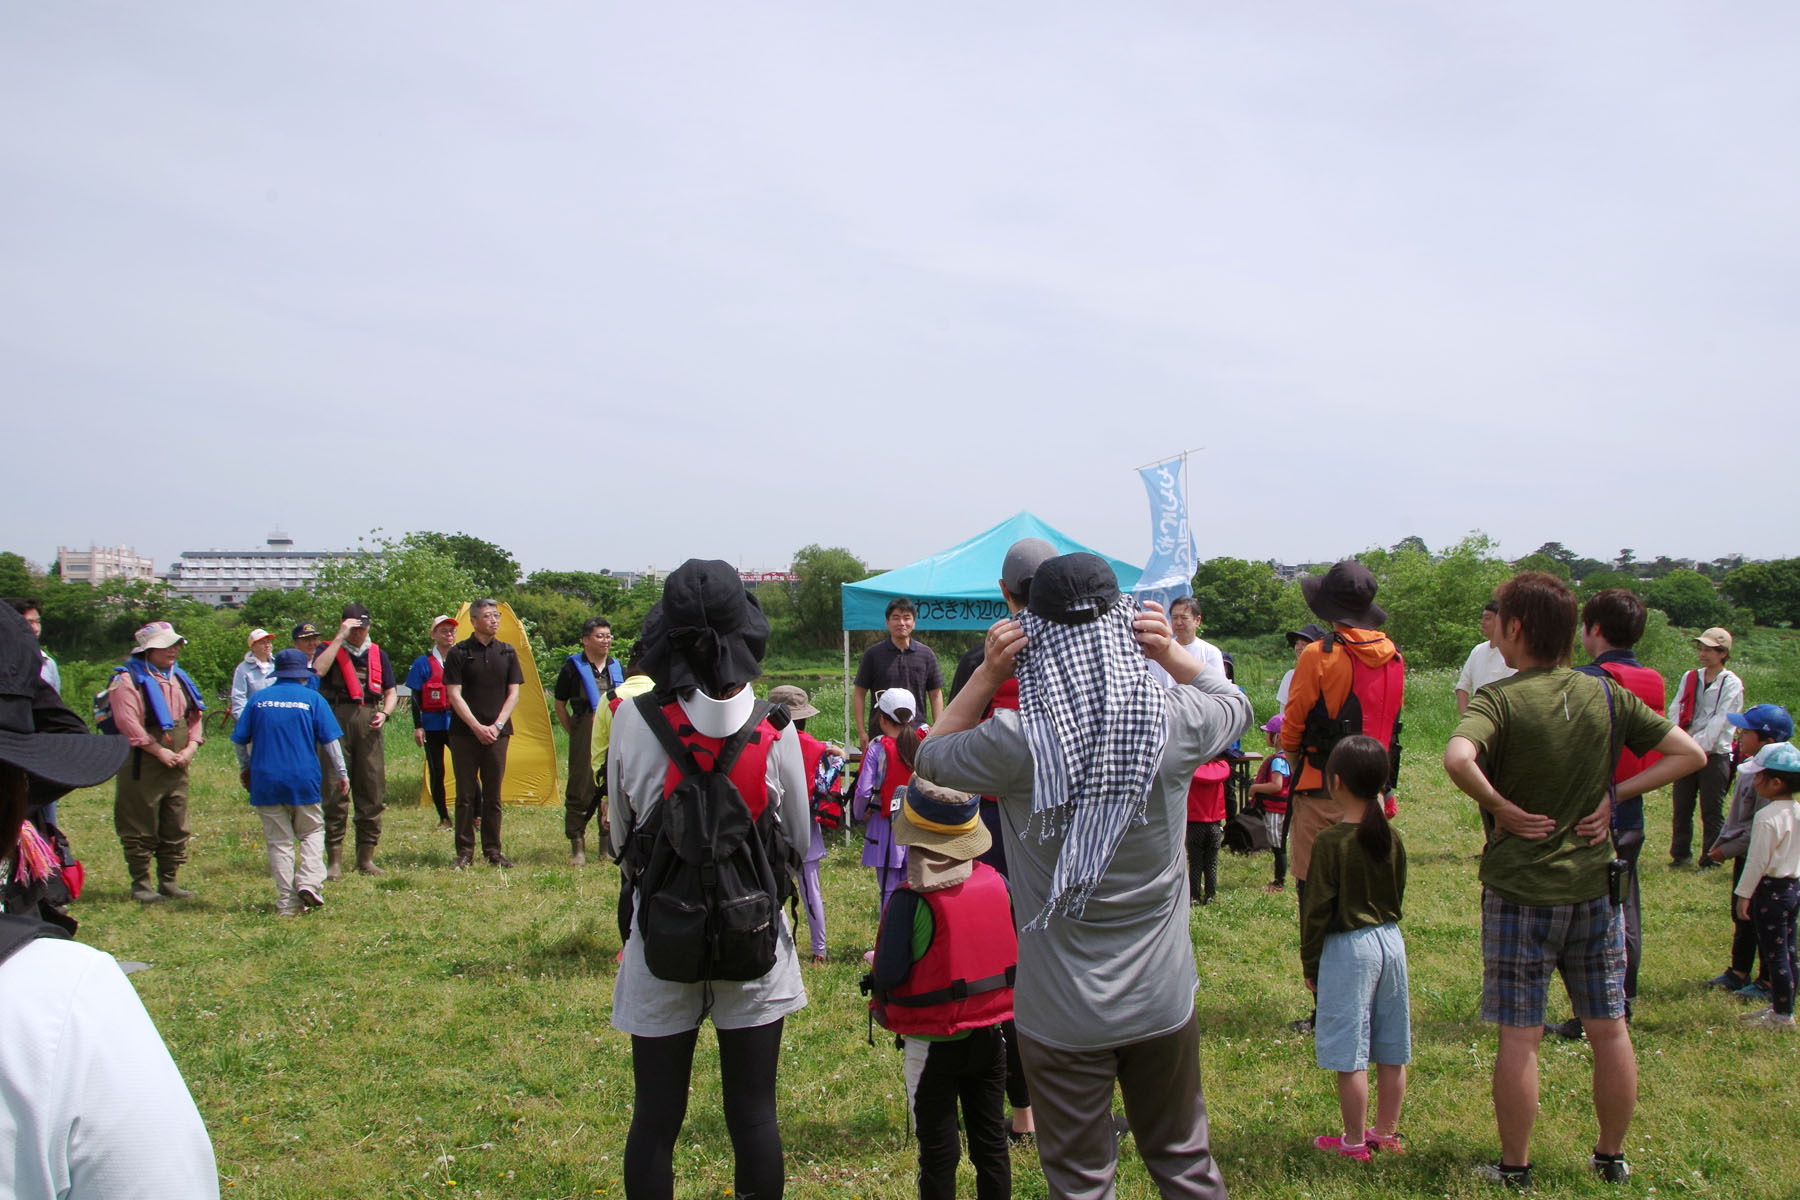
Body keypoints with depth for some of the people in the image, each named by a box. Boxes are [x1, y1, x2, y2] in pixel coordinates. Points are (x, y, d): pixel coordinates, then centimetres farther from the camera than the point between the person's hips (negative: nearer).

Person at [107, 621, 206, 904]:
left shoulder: (178, 678, 14)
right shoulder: (129, 679, -9)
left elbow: (195, 715, 16)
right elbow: (128, 722, -18)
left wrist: (191, 747, -1)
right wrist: (160, 752, -17)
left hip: (177, 766, 7)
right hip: (143, 767, -7)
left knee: (176, 827, 10)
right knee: (141, 829, 0)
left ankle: (169, 880, 19)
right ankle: (140, 883, 10)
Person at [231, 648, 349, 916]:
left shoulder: (259, 699, 6)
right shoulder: (312, 699, 0)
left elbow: (240, 740, 9)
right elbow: (330, 740, -2)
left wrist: (245, 769, 24)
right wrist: (341, 773, 6)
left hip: (265, 781, 2)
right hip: (303, 780, -1)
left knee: (278, 841, 6)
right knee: (312, 831, 14)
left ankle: (287, 902, 5)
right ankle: (309, 881, -6)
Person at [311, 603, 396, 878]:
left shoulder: (377, 654, 17)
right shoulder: (330, 649, 6)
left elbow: (391, 692, 21)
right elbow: (319, 669, -18)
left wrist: (385, 713, 1)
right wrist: (340, 637, -14)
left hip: (368, 723, 4)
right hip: (337, 720, -4)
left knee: (373, 793, 4)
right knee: (335, 793, -4)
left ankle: (366, 857, 13)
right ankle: (334, 860, 2)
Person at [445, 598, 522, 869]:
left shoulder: (507, 653, 9)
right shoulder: (459, 653, -1)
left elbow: (513, 694, 8)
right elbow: (455, 695, -5)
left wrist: (497, 725, -5)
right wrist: (477, 727, -11)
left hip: (497, 733, 3)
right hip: (465, 734, -2)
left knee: (493, 795, 6)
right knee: (466, 794, 1)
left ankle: (493, 849, 14)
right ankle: (464, 851, 9)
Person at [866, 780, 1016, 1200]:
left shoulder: (912, 901, -23)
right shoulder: (996, 882, -7)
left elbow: (887, 976, -21)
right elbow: (1014, 949, 4)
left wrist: (873, 969, 0)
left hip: (933, 1043, -5)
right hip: (990, 1035, 5)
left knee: (938, 1150, 10)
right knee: (990, 1139, 18)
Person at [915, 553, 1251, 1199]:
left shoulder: (1014, 744, -20)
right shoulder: (1175, 725, -13)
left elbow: (930, 755, 2)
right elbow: (1236, 705, 12)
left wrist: (986, 674, -6)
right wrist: (1172, 653, 0)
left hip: (1063, 1016, -2)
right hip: (1163, 1000, 3)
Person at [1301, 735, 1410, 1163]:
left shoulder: (1330, 841, -16)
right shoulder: (1391, 836, 1)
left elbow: (1317, 910, -12)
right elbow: (1398, 895, 12)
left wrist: (1310, 965, -2)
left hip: (1348, 947, -7)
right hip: (1391, 940, 7)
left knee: (1351, 1056, 2)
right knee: (1392, 1052, 14)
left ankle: (1355, 1142, 9)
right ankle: (1386, 1132, 25)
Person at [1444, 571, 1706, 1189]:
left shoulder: (1500, 699, -14)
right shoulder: (1607, 695, 1)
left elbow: (1457, 758, -34)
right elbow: (1691, 754, 5)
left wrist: (1502, 809, -18)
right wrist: (1615, 795, 1)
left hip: (1519, 889, -5)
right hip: (1595, 885, 5)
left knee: (1520, 1035, 4)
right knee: (1609, 1028, 15)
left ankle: (1514, 1168, 14)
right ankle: (1612, 1157, 28)